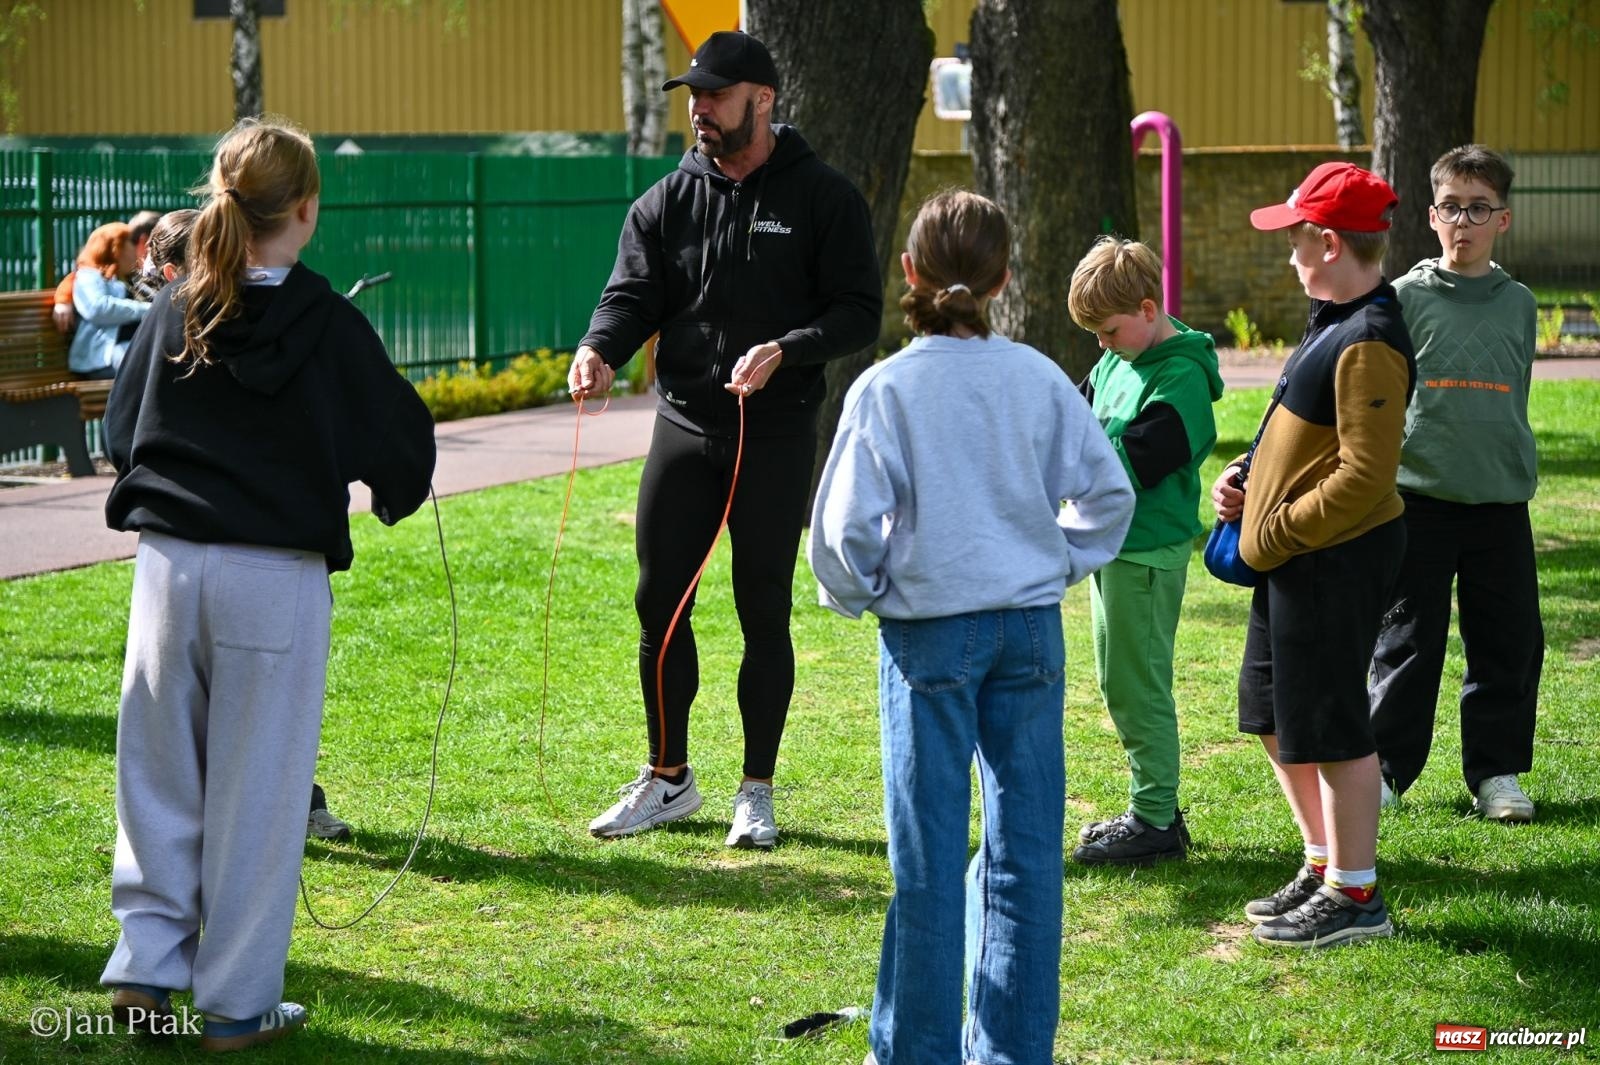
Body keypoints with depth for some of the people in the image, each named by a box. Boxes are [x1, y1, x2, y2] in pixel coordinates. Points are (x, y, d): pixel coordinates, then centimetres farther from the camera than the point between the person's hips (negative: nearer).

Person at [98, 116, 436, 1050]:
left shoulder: (174, 313, 3)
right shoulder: (326, 325, -8)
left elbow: (121, 430, 11)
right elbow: (401, 437, -2)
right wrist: (395, 494, 20)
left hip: (168, 563, 4)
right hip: (277, 577, -3)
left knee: (160, 774, 15)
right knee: (257, 791, 4)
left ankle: (146, 965, 12)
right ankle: (237, 1005, 9)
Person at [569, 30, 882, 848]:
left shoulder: (822, 198, -3)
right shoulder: (667, 201, 6)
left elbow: (861, 311, -6)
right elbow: (631, 296, 0)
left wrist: (784, 350, -22)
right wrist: (601, 350, -22)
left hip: (776, 434, -3)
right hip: (683, 425, 3)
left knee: (763, 612, 3)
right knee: (660, 602, 6)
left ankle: (757, 792, 14)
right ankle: (668, 779, 21)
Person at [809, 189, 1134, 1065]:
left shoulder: (886, 389, -10)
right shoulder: (1039, 379, -1)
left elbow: (845, 528, -11)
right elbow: (1107, 492, 4)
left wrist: (858, 595, 8)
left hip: (929, 634, -3)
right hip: (1032, 629, 3)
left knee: (930, 858, 4)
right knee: (1025, 846, 9)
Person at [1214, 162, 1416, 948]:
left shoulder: (1369, 344, -21)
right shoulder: (1334, 323, 11)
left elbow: (1365, 476, -25)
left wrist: (1278, 531, -18)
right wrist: (1249, 476, 7)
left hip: (1337, 560, -11)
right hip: (1296, 559, 11)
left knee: (1327, 725, -3)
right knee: (1273, 713, 19)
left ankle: (1355, 897, 8)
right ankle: (1324, 865, 31)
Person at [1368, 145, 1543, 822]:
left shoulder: (1517, 304, 9)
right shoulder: (1407, 298, -1)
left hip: (1501, 502, 3)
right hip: (1417, 497, -3)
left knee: (1509, 642, 4)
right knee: (1408, 642, 3)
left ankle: (1496, 772, 16)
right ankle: (1386, 768, 14)